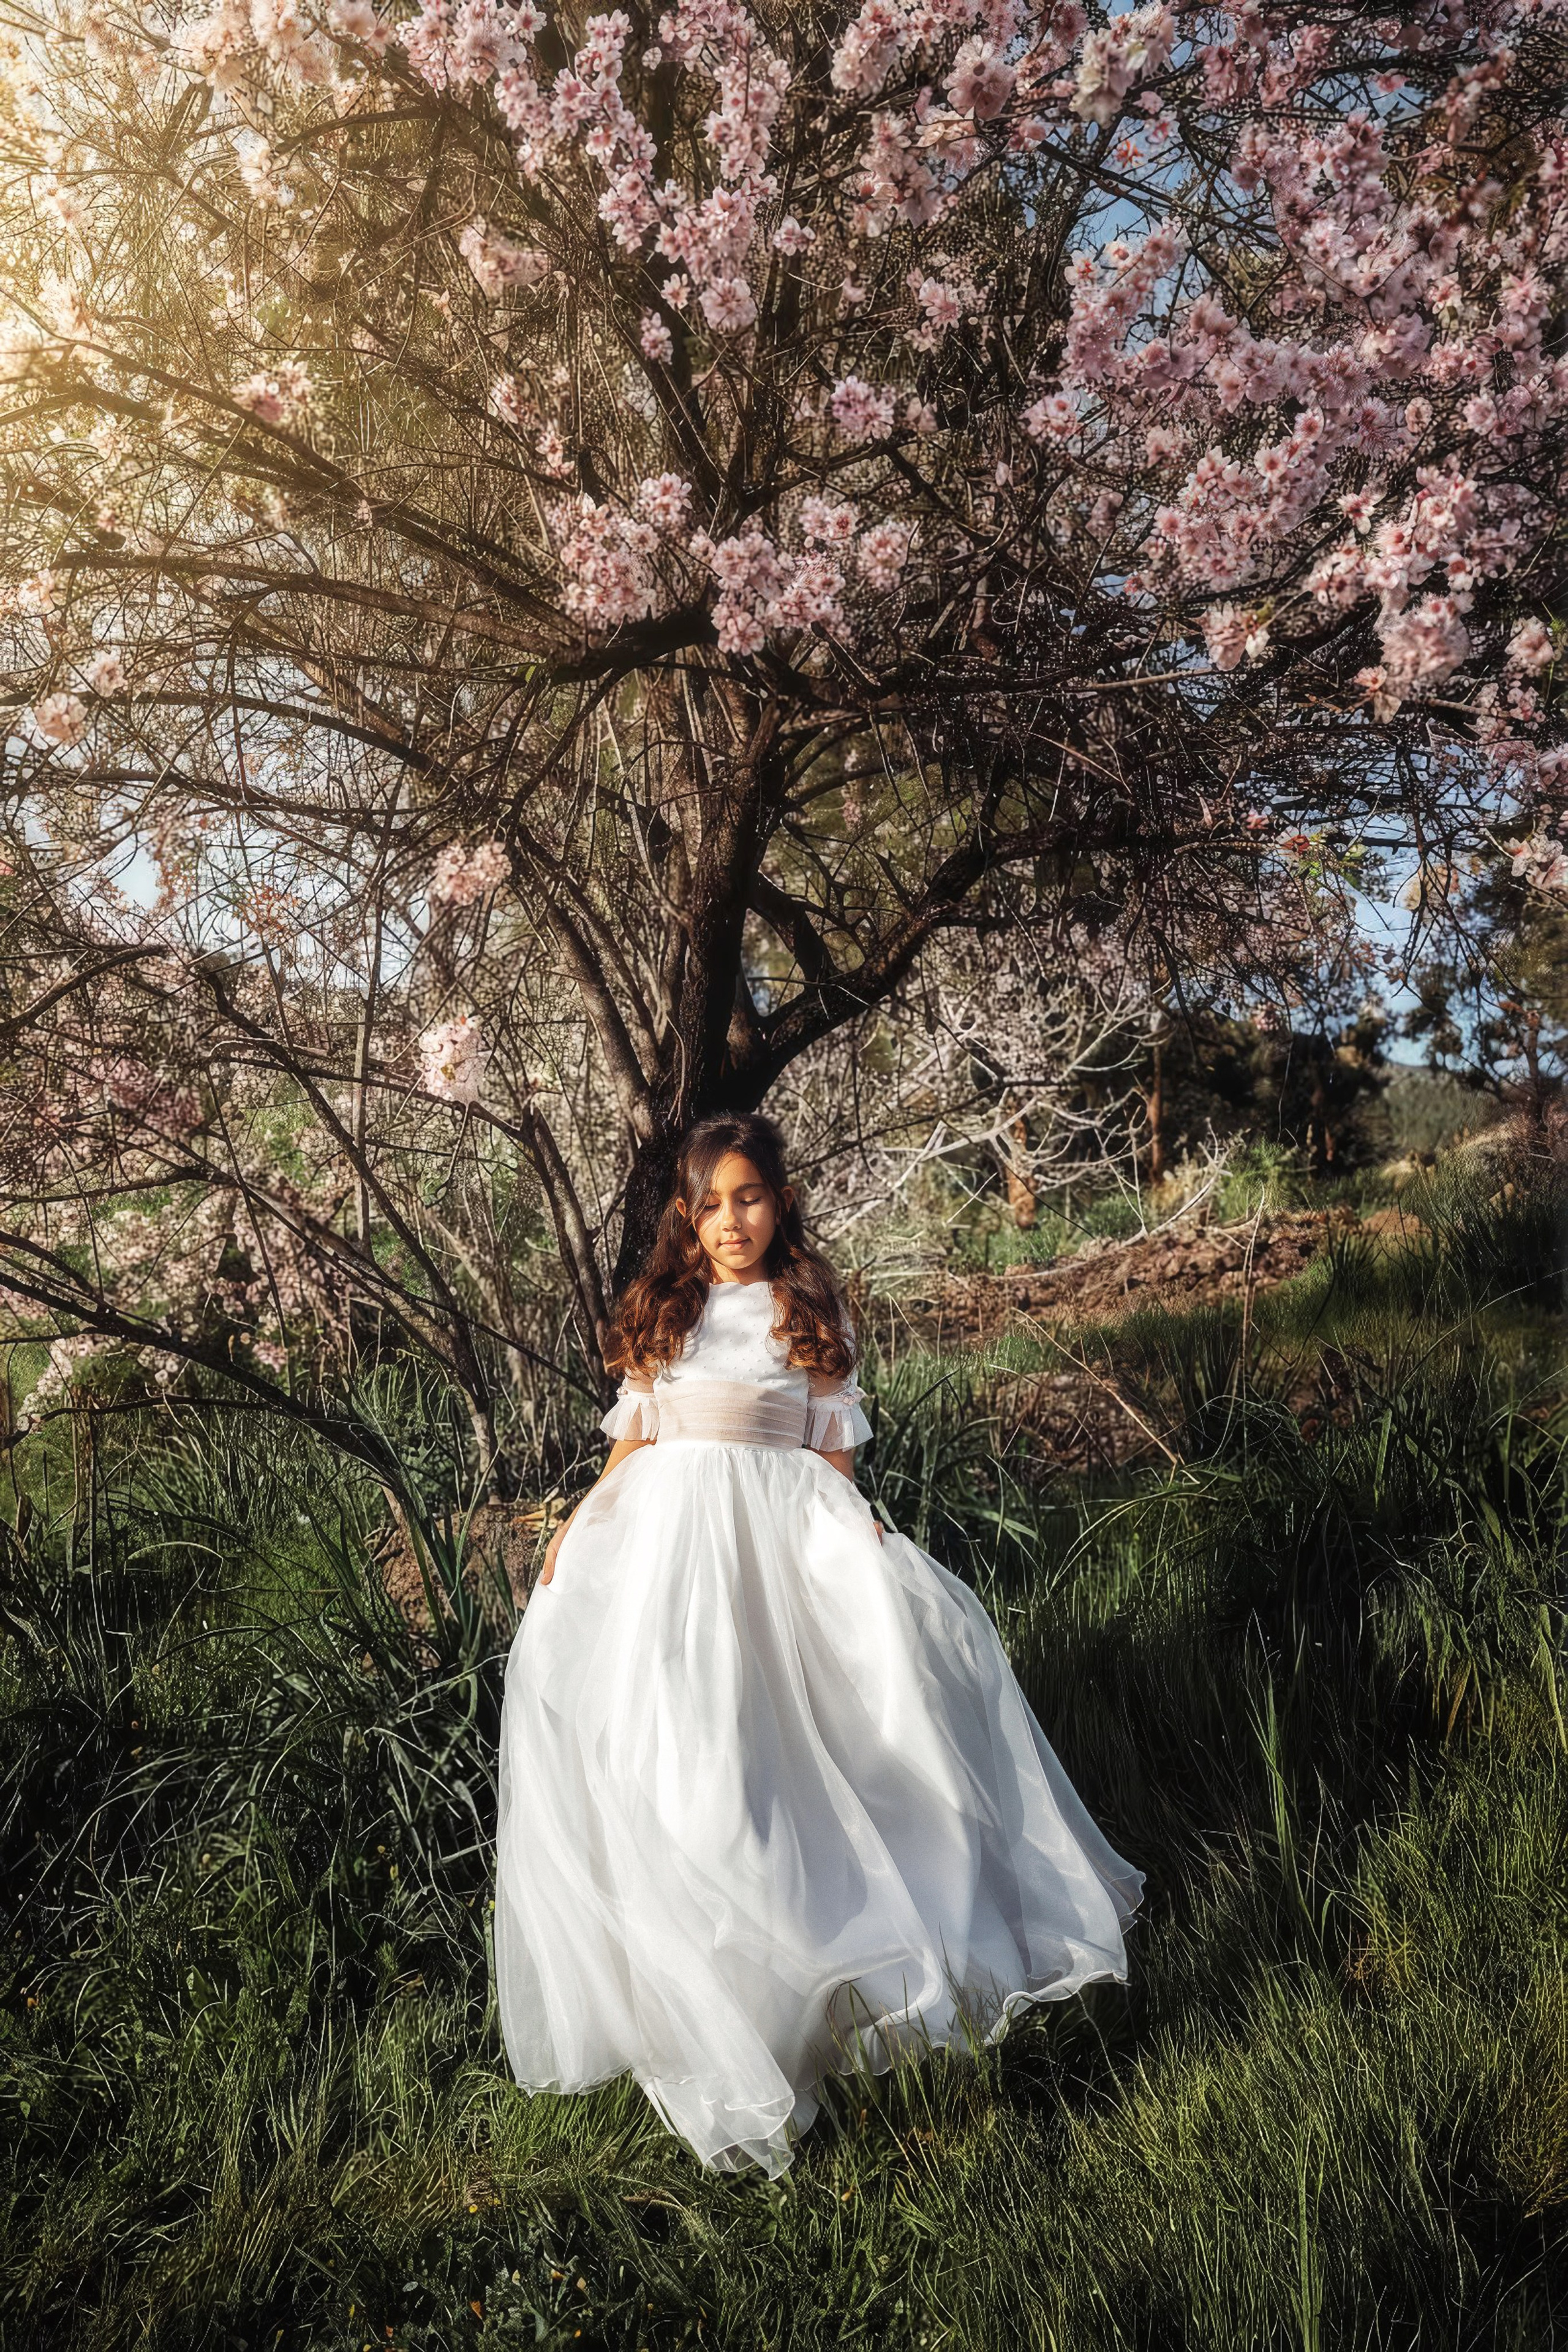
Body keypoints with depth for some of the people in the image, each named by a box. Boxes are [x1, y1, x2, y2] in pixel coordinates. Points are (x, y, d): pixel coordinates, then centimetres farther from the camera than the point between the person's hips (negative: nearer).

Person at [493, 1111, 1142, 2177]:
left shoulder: (813, 1310, 9)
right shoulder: (663, 1308, 13)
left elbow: (832, 1443, 8)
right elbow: (633, 1435, 13)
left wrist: (857, 1525, -8)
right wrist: (580, 1521, 2)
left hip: (783, 1520, 0)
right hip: (670, 1526, 1)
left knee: (916, 1620, -17)